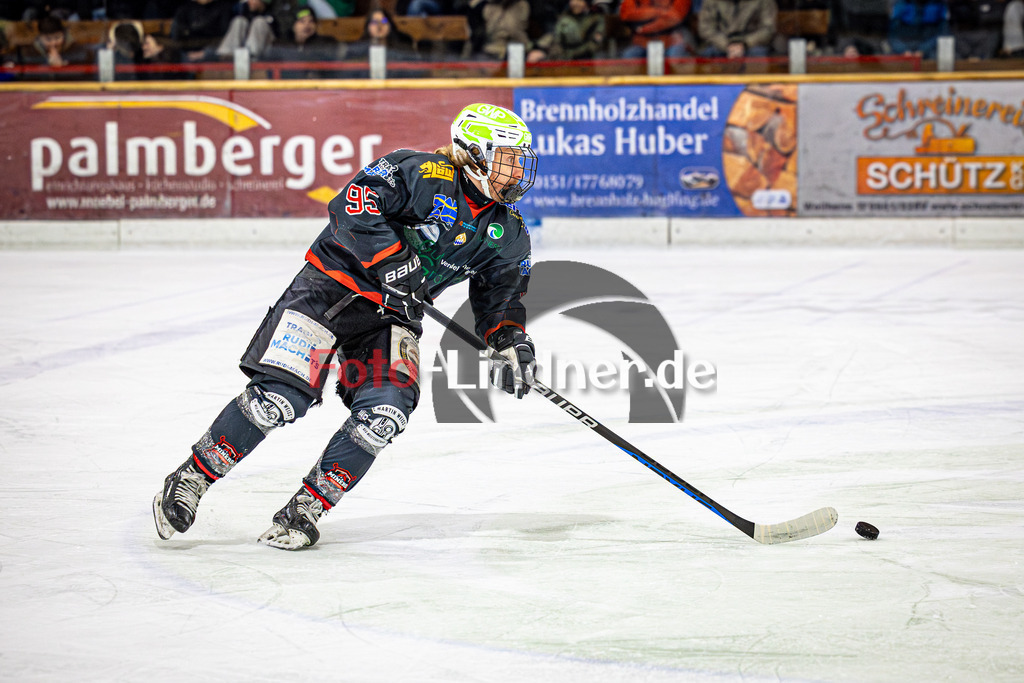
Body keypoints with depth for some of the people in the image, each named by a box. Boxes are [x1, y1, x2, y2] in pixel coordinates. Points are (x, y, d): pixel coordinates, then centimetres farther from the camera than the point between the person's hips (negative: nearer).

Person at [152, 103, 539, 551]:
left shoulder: (507, 233, 5)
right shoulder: (422, 173, -16)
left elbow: (501, 295, 15)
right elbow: (353, 207, -25)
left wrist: (513, 343, -3)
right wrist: (393, 261, -31)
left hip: (392, 315, 6)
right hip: (334, 284, -6)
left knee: (384, 412, -19)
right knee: (281, 394, -18)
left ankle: (307, 508, -6)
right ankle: (189, 481, -2)